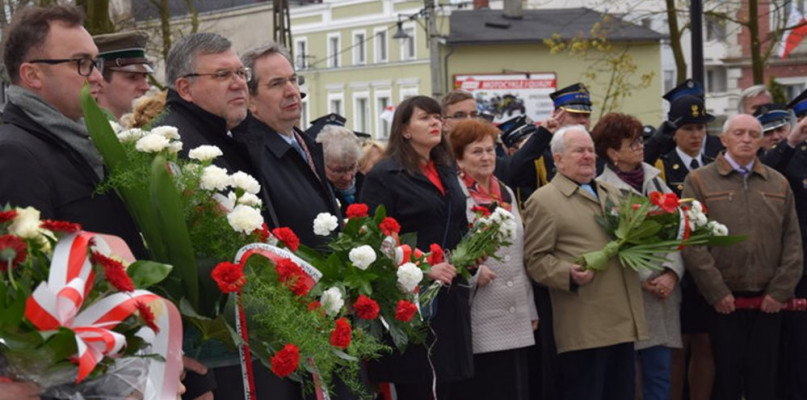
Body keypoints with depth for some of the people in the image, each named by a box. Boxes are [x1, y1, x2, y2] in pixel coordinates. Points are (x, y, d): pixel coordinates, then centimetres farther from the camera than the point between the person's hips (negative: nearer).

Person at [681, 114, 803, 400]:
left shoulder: (779, 184, 12)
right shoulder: (698, 181, 1)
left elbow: (793, 242, 8)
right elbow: (691, 242, -6)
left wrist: (781, 290, -2)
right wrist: (716, 292, -11)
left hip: (769, 303, 3)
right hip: (722, 302, -3)